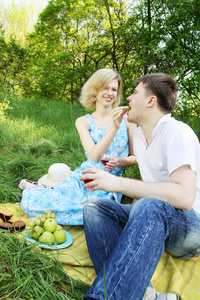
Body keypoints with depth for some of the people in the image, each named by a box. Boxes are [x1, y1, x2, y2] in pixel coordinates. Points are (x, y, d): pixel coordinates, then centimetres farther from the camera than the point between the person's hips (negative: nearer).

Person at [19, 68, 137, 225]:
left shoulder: (127, 118, -2)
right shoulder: (83, 122, -1)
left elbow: (135, 156, 5)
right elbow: (94, 156, -17)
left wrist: (120, 162, -16)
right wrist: (114, 127, -27)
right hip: (83, 178, -1)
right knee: (30, 203, -17)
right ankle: (29, 187, 23)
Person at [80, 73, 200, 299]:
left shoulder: (177, 133, -16)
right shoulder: (139, 134, 10)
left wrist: (118, 183, -31)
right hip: (153, 220, 8)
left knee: (150, 206, -39)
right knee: (94, 208, -12)